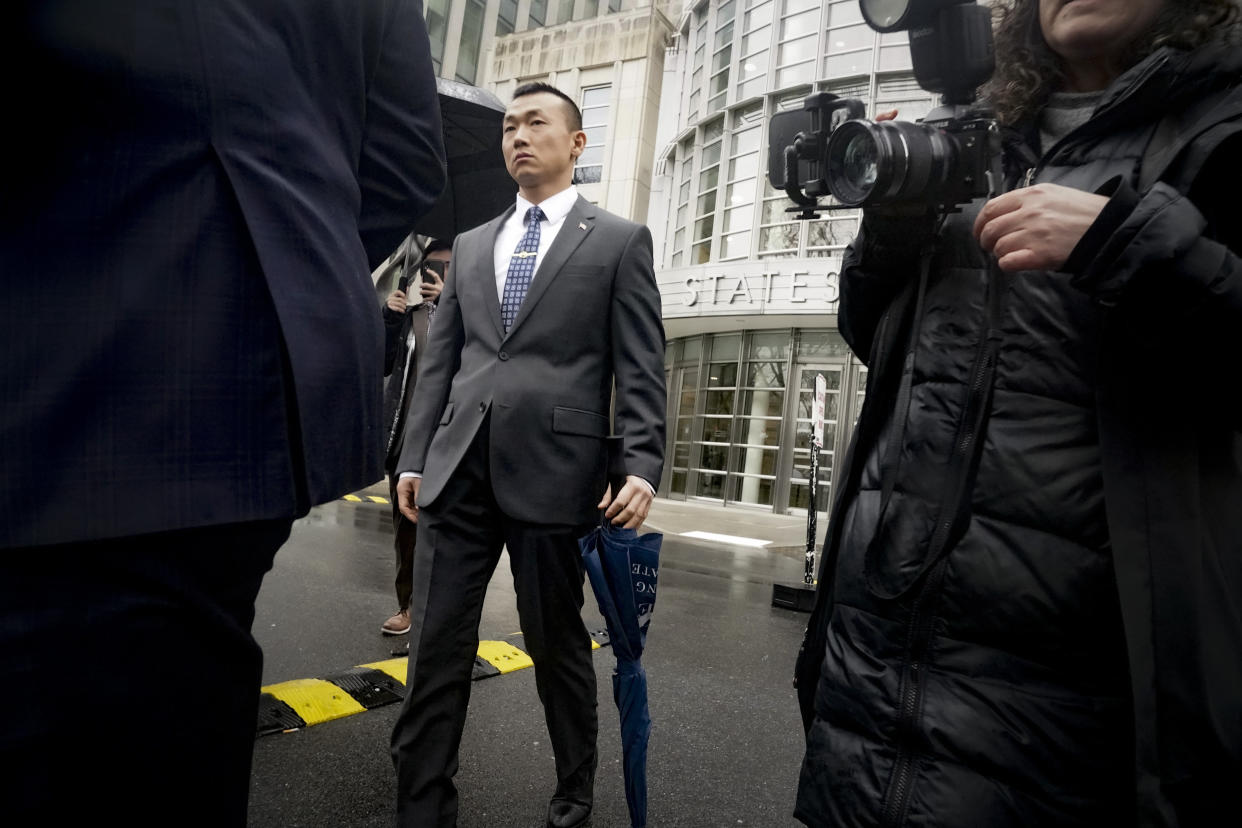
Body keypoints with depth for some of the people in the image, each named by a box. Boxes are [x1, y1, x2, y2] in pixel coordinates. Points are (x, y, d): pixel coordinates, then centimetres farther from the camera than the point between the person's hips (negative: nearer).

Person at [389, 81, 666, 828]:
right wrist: (415, 456, 10)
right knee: (435, 648, 5)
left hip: (553, 469, -4)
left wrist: (642, 465, -12)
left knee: (558, 645, 10)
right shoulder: (471, 245, 19)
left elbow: (641, 367, -2)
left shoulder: (620, 240, 6)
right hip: (459, 469, 4)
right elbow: (441, 363, 16)